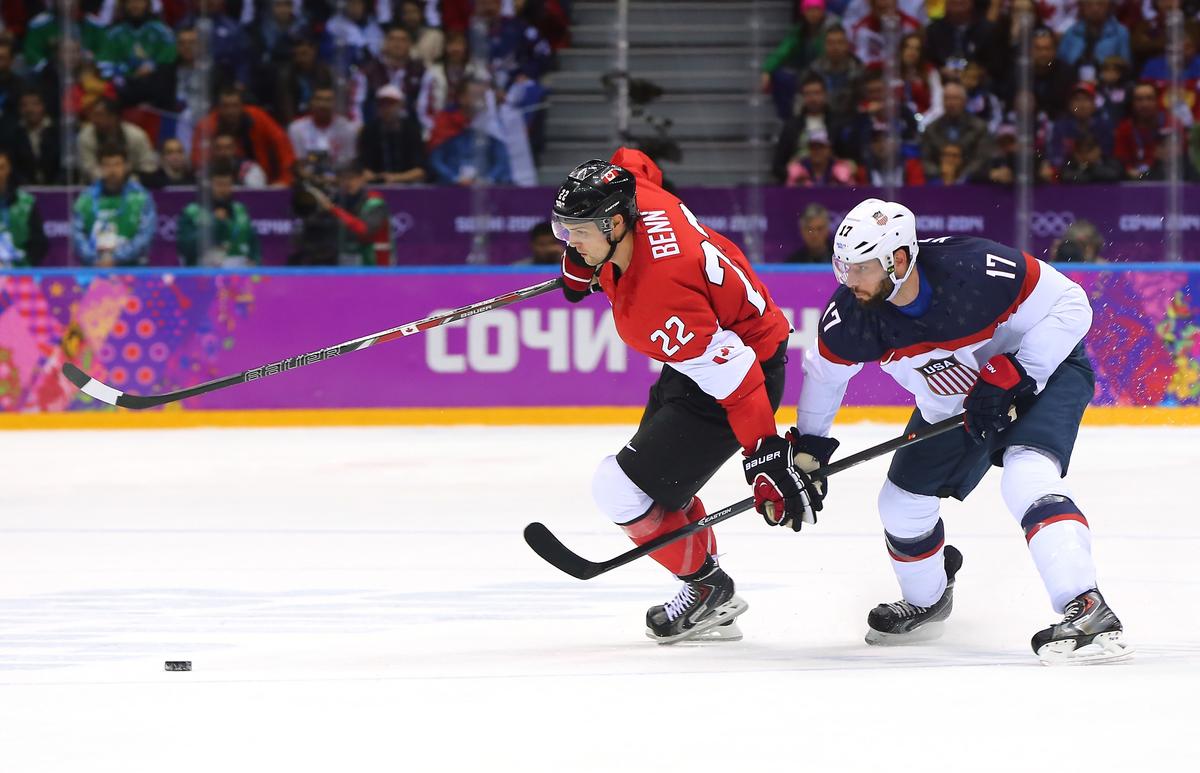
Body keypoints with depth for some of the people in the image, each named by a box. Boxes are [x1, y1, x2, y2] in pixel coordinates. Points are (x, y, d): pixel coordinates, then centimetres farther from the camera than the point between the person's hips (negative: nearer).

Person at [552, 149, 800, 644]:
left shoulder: (657, 297, -37)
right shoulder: (634, 192, -13)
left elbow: (733, 376, -35)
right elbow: (633, 164, 14)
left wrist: (766, 459, -34)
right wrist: (581, 264, 18)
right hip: (698, 358, 11)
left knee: (623, 489, -12)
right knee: (658, 478, 21)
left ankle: (707, 586, 9)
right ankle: (713, 609, 30)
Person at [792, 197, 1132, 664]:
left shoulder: (976, 269, -37)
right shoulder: (851, 316, -21)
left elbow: (1069, 306, -27)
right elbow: (824, 372, 2)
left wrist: (1010, 379, -31)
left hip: (1042, 369, -6)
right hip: (951, 403, 6)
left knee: (1026, 478, -31)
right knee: (903, 502, 9)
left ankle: (1088, 613, -39)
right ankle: (926, 602, 40)